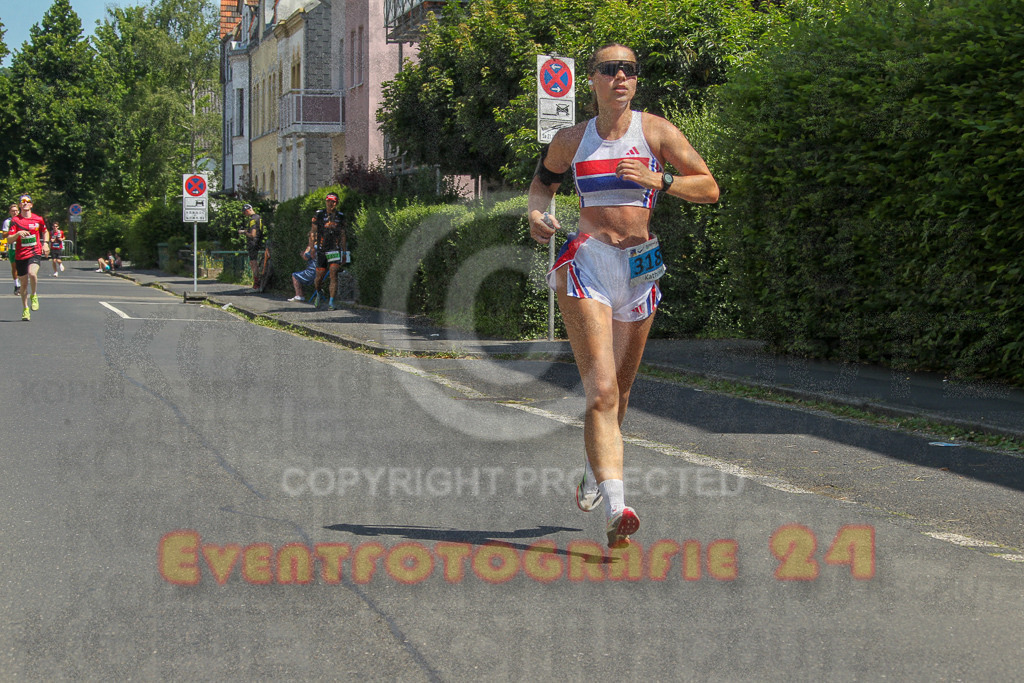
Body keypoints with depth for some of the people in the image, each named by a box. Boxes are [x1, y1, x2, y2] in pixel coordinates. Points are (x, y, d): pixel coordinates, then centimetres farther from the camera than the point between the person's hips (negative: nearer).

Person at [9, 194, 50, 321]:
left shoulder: (38, 219, 3)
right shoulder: (15, 220, -2)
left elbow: (45, 231, 22)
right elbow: (9, 239, -6)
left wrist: (45, 243, 8)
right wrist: (18, 234, -24)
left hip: (35, 252, -1)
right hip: (20, 254, 1)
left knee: (32, 273, -29)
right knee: (24, 283, 7)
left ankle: (34, 296, -2)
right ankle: (25, 309, 24)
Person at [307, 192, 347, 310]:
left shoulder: (340, 216, 6)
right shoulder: (319, 214, 1)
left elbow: (343, 235, 11)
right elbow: (313, 232, 1)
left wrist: (344, 252, 11)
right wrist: (311, 247, -8)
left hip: (335, 249, 0)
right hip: (321, 250, 0)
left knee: (334, 274, -14)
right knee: (320, 276, 6)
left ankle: (331, 302, -13)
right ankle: (317, 293, 38)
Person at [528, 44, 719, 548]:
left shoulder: (655, 131, 4)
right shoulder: (571, 140, 8)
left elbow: (710, 189, 2)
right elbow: (543, 180, 27)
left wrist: (658, 180, -14)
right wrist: (536, 213, 5)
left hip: (640, 268, 2)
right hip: (586, 262, -2)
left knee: (619, 389, 15)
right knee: (601, 389, -18)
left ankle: (593, 471, 43)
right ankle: (615, 507, -29)